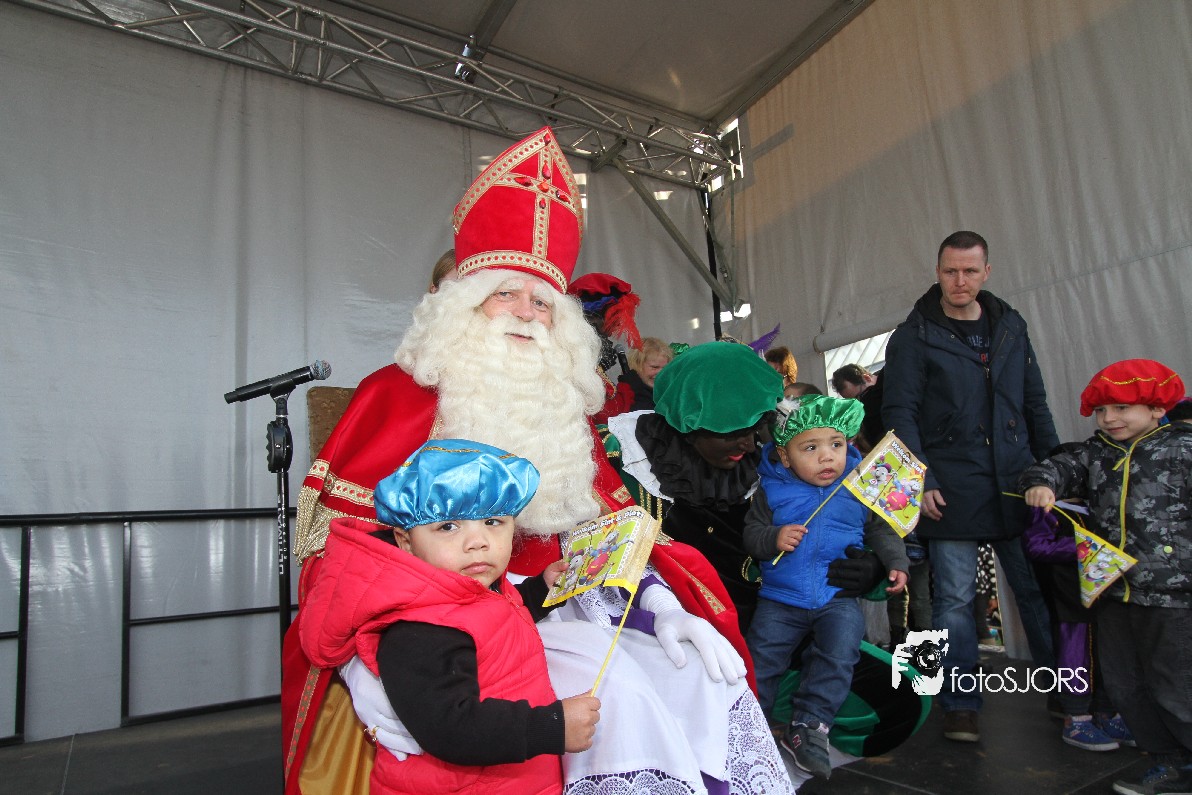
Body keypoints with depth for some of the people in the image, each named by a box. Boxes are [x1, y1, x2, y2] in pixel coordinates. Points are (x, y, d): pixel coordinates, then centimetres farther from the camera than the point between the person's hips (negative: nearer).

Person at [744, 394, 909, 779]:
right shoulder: (772, 489, -3)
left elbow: (881, 530, 13)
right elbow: (751, 532, 1)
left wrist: (895, 563, -1)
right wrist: (773, 539, -18)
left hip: (839, 597, 0)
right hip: (780, 598, 0)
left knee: (839, 654, -18)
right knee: (759, 658, -2)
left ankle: (807, 726, -1)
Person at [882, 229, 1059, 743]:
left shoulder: (1011, 326, 13)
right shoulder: (914, 336, -1)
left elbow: (1035, 404, 16)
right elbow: (899, 413, -6)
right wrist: (922, 482, -13)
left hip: (1017, 484, 4)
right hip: (951, 490, -4)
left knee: (1040, 589, 9)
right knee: (955, 598, 1)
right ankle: (960, 705, 13)